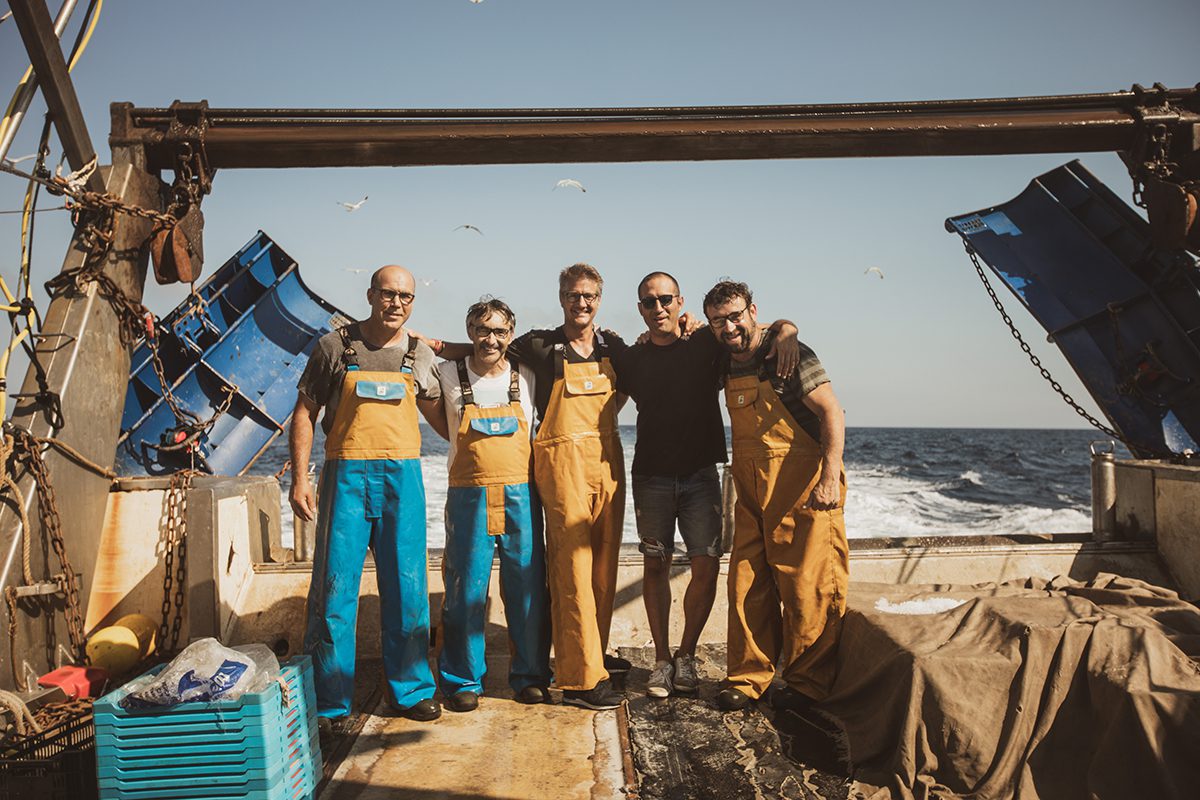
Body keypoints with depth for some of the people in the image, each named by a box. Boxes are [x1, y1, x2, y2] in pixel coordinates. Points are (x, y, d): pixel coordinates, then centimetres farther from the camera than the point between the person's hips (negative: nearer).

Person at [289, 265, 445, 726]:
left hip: (403, 479, 2)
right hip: (347, 476, -2)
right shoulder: (335, 346, 3)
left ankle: (411, 688, 22)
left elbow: (440, 417, 21)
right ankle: (328, 702, 13)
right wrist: (300, 478, -3)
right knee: (334, 587, 1)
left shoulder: (421, 356, 10)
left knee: (407, 589, 7)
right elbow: (305, 412, 5)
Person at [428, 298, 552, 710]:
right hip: (468, 496, -1)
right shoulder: (448, 375, 2)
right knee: (465, 590, 3)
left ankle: (530, 676, 20)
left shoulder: (527, 377, 6)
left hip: (520, 496, 1)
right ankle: (462, 680, 17)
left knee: (528, 589, 6)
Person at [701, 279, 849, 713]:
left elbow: (831, 412, -14)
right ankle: (748, 678, 20)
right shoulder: (728, 363, 11)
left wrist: (830, 477, -24)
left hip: (803, 489, -7)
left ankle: (807, 684, 13)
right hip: (753, 494, 7)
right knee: (748, 585, 8)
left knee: (807, 588, -1)